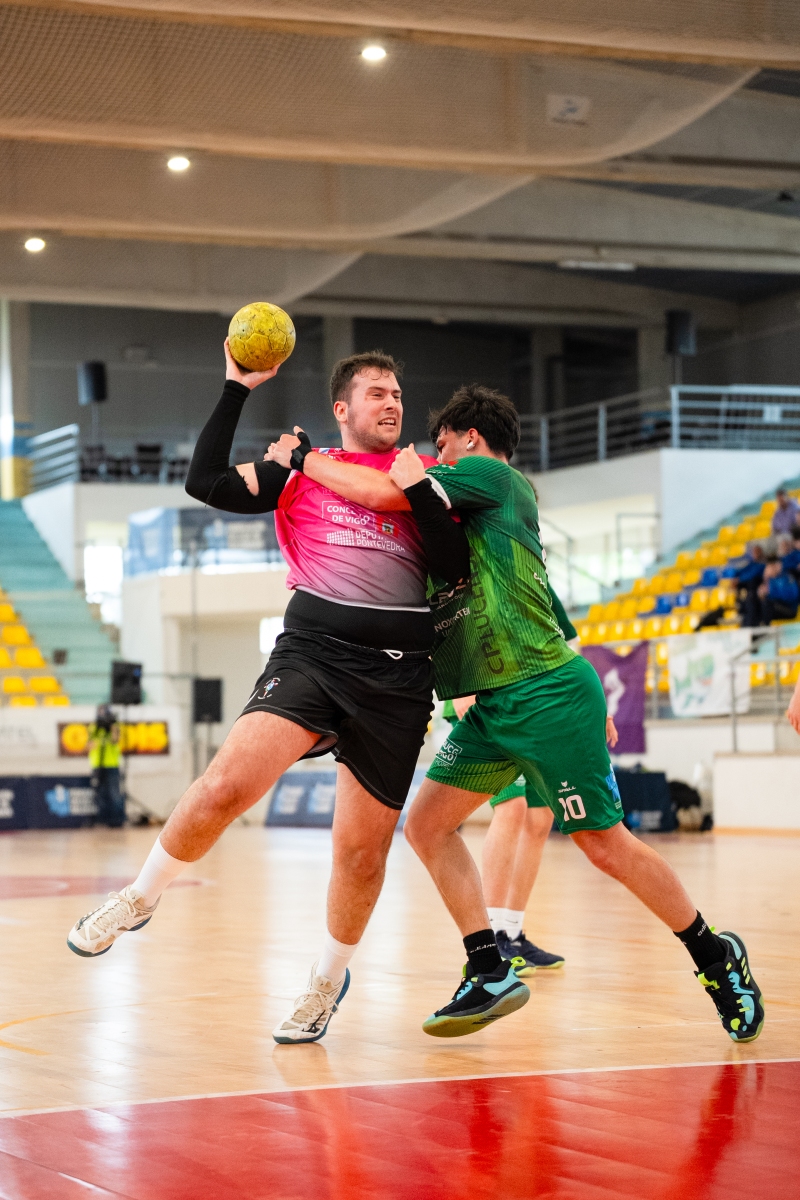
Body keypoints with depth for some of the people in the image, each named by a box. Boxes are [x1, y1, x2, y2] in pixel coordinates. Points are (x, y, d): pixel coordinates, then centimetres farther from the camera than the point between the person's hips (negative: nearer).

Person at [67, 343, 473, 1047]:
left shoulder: (423, 475, 15)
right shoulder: (302, 469, 12)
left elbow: (458, 569, 4)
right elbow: (206, 482, 0)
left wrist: (417, 489, -8)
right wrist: (238, 390, 0)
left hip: (398, 677, 1)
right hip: (312, 653, -1)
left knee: (363, 852, 3)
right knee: (227, 785, -24)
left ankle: (331, 977, 28)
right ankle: (141, 897, 1)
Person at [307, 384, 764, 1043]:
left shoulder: (490, 475, -7)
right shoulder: (469, 509, 20)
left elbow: (383, 493, -14)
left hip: (549, 695, -10)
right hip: (495, 706, 10)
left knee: (605, 842, -5)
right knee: (428, 823, 2)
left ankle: (717, 956, 11)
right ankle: (490, 973, 3)